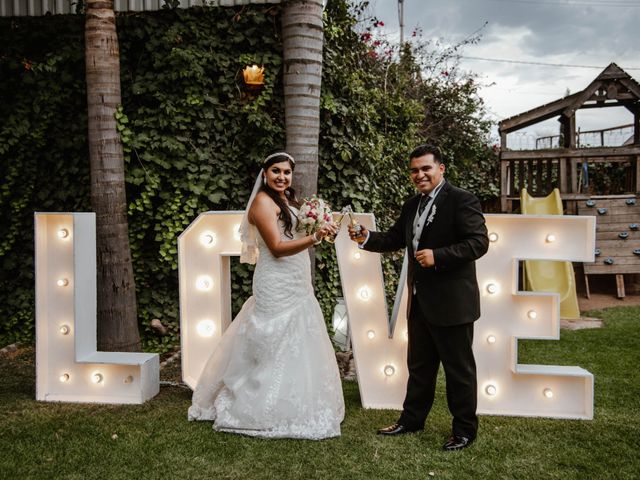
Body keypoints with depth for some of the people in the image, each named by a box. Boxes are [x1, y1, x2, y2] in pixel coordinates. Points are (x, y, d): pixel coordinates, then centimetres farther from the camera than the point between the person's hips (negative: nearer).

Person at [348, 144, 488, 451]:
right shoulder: (412, 206, 12)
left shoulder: (462, 200, -12)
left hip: (452, 302, -8)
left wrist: (438, 256, -27)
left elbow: (478, 242, -19)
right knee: (419, 365, 20)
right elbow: (394, 239, 14)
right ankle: (411, 419, 35)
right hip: (419, 302, 8)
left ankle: (464, 430, 22)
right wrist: (366, 238, -4)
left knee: (459, 368, 7)